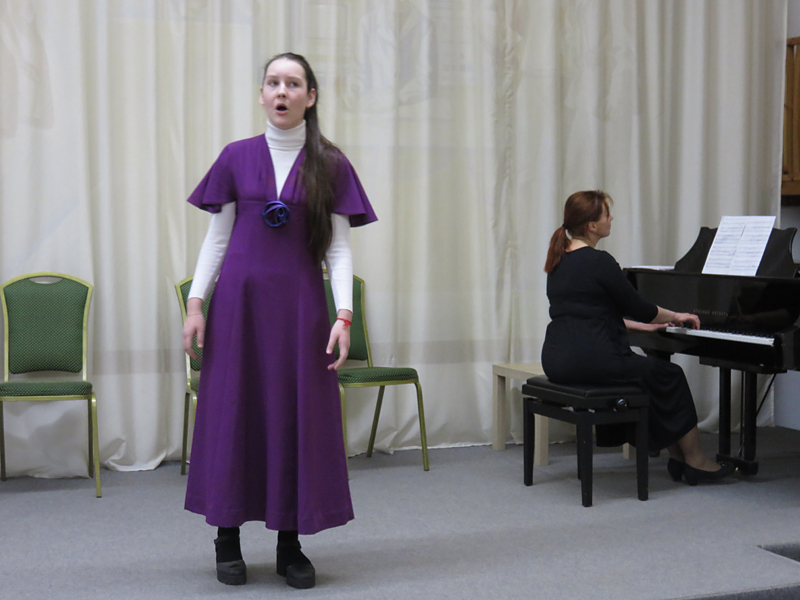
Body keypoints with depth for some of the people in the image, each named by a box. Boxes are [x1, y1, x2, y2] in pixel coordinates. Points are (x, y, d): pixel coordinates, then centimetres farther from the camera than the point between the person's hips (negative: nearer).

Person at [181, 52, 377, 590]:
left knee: (299, 415, 2)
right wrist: (196, 303, -2)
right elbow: (217, 237, 6)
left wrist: (344, 315, -11)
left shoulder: (331, 165, 2)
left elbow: (339, 247, -1)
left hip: (300, 303, 0)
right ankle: (227, 537, 17)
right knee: (232, 411, 3)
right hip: (239, 300, 1)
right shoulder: (237, 158, 4)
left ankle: (291, 543, 14)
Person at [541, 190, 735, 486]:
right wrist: (675, 316, 13)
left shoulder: (560, 259, 13)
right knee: (669, 375, 10)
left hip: (557, 360, 9)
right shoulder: (598, 262, -14)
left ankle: (675, 454, 25)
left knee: (648, 369, 24)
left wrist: (642, 325, 27)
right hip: (590, 359, -9)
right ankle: (694, 461, 19)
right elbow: (637, 306, -6)